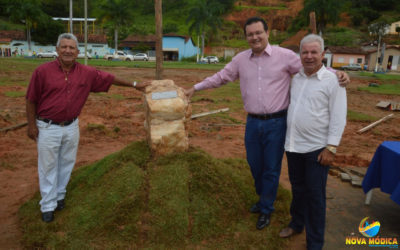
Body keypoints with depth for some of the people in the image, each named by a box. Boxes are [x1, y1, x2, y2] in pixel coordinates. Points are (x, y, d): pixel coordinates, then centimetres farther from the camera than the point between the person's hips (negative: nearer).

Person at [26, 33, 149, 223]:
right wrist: (31, 125, -5)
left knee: (66, 164, 15)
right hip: (48, 128, -3)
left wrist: (134, 85, 14)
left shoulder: (87, 73, -3)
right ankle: (48, 205, 22)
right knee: (48, 166, 7)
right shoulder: (43, 71, -11)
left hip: (72, 127, 3)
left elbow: (109, 78, 9)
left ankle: (59, 195, 36)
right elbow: (31, 100, -5)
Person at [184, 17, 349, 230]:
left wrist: (336, 72, -19)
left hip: (276, 123, -4)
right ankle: (263, 198, 43)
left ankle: (266, 210, 28)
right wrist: (195, 88, 16)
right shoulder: (240, 59, 5)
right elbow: (221, 77, 14)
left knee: (271, 168, 8)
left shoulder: (285, 56, -7)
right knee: (254, 165, 16)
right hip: (252, 122, 4)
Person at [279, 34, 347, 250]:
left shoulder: (332, 80, -9)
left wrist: (331, 148, -16)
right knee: (297, 188, 20)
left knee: (315, 195, 4)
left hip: (317, 149, -5)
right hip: (293, 145, 6)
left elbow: (338, 117, -11)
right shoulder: (296, 78, 8)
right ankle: (297, 223, 41)